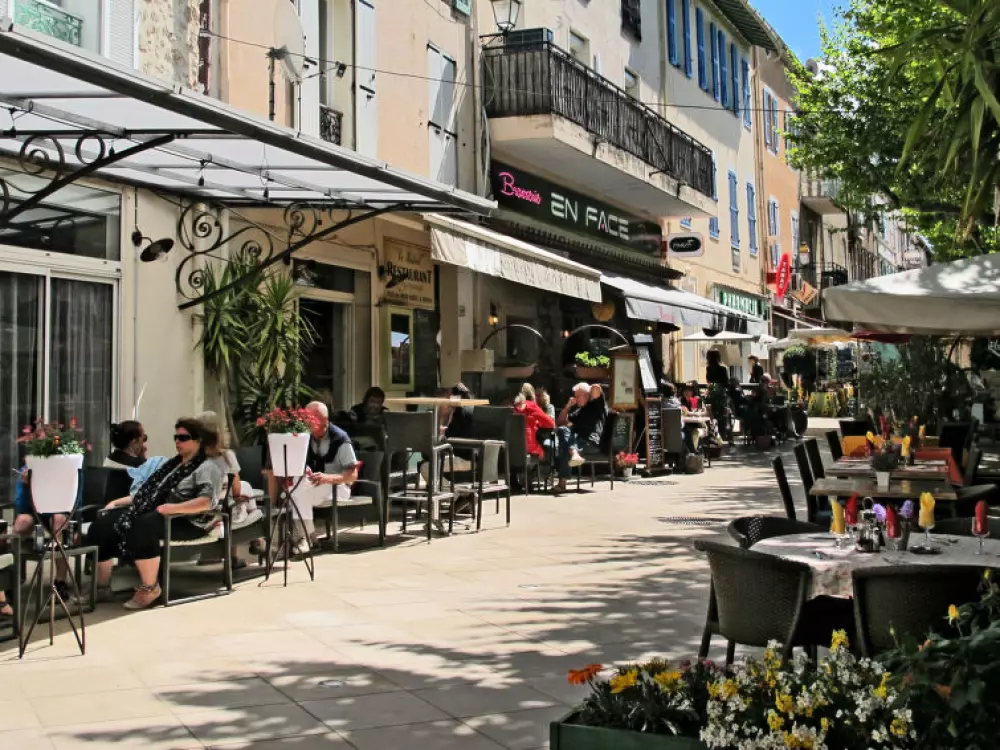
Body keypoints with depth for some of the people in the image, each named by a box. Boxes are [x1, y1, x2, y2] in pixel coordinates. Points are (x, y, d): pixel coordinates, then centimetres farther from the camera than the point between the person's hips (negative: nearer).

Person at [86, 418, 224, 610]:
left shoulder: (208, 467, -4)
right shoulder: (173, 463, 24)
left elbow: (206, 502, -20)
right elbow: (149, 492, 24)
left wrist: (172, 508, -31)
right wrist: (118, 502, 14)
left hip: (185, 522, -9)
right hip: (153, 513, 9)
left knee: (142, 526, -38)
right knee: (103, 524, -9)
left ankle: (149, 588, -23)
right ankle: (102, 585, -2)